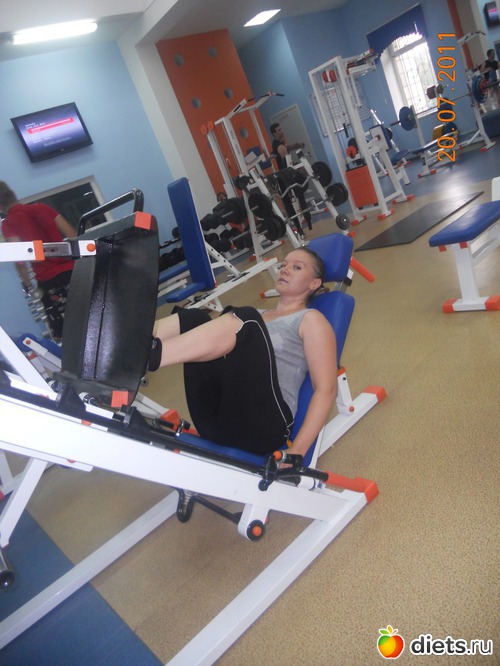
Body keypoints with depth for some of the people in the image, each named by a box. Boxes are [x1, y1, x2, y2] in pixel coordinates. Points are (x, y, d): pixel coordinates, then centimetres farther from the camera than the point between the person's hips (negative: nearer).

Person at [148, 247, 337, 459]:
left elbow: (326, 389, -2)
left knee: (243, 321, -26)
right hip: (215, 419, 6)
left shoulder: (311, 319, 9)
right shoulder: (257, 318, 28)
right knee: (195, 319, -7)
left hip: (260, 426, -5)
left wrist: (296, 452, -11)